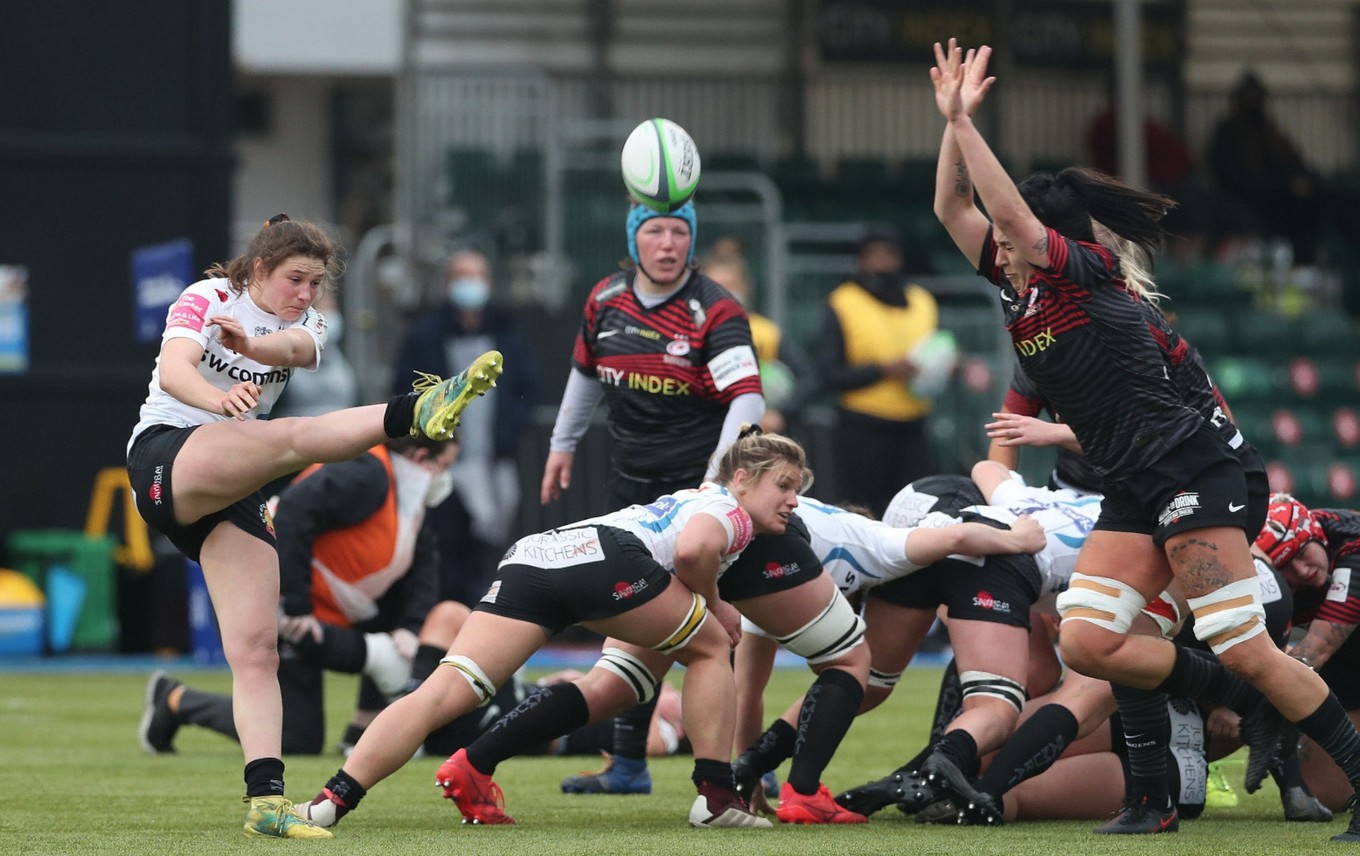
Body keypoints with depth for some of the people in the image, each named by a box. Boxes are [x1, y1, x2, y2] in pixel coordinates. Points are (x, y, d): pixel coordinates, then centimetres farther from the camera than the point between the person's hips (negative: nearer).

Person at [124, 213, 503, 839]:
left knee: (257, 650, -7)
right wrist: (220, 400, -43)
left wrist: (253, 345, -39)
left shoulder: (306, 326, 12)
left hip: (233, 492, 7)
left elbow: (293, 348, -15)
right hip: (165, 457, -7)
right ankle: (416, 411, -58)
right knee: (294, 437, -33)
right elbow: (174, 369, -20)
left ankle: (265, 798, -13)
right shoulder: (208, 298, 0)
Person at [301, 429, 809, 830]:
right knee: (709, 647, 18)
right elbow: (692, 548, -7)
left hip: (526, 560, 6)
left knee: (439, 694, -8)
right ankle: (717, 798, 12)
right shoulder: (730, 509, 17)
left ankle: (334, 799, -25)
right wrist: (714, 606, 9)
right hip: (603, 554, -6)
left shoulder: (685, 501, 42)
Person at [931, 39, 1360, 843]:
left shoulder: (1088, 273, -7)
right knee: (1087, 641, -8)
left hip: (1193, 474, -9)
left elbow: (1011, 211, -20)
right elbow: (954, 208, 17)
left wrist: (962, 120, -18)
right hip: (1135, 495, 9)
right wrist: (952, 122, 7)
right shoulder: (1022, 291, 14)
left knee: (1245, 652, -14)